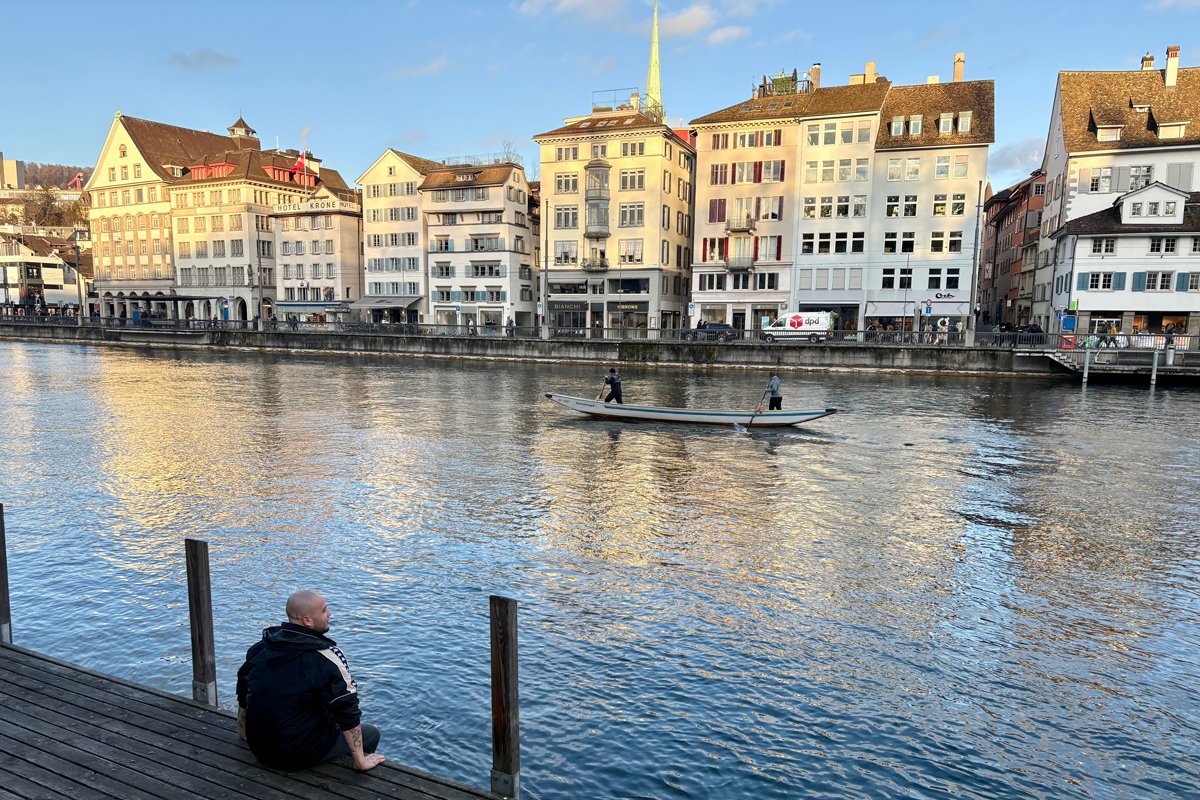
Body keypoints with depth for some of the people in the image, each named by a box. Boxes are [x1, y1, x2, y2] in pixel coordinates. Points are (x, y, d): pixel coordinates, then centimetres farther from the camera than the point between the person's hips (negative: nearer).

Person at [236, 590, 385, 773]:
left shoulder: (261, 647, -1)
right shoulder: (327, 657, -22)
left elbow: (243, 696, 14)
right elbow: (348, 711, -21)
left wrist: (244, 732, 31)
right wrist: (360, 762, -12)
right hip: (300, 756, -7)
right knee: (371, 733, 9)